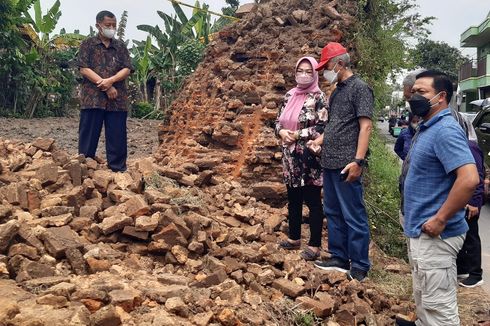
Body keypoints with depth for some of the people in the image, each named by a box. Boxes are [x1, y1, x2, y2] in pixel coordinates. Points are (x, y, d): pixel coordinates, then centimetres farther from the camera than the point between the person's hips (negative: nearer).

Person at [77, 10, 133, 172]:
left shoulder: (121, 46, 15)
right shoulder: (88, 44, 6)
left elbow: (127, 69, 4)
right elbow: (84, 69, -5)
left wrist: (111, 80, -14)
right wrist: (105, 86, -12)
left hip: (117, 99, 3)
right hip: (92, 97, -2)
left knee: (117, 137, 3)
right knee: (89, 137, 0)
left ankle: (118, 170, 9)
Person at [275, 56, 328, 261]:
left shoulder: (318, 98, -8)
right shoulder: (290, 95, 11)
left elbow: (323, 128, -15)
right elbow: (279, 120, 14)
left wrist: (298, 134, -17)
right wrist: (281, 132, -7)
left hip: (309, 157, -7)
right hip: (290, 156, 7)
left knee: (313, 201, 2)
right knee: (293, 199, 16)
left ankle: (314, 245, 12)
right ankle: (294, 238, 31)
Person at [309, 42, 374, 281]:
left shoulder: (359, 88, -7)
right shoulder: (337, 91, 18)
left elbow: (365, 126, -14)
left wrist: (358, 161, -20)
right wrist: (318, 141, 12)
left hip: (346, 165, -9)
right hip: (329, 163, 9)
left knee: (353, 216, -1)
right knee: (333, 213, 15)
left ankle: (359, 266, 9)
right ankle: (339, 258, 26)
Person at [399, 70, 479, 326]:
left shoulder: (445, 130, -20)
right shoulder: (427, 128, 12)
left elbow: (469, 178, -31)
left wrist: (440, 219, -25)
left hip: (434, 235, -10)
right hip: (419, 231, 10)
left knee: (438, 305, 1)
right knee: (423, 296, 24)